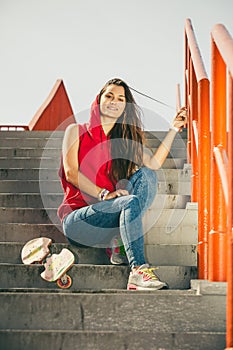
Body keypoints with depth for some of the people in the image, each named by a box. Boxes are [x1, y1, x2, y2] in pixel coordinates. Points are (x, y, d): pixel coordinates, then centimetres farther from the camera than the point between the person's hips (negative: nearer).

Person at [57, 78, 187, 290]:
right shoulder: (76, 131, 7)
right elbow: (71, 173, -7)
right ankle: (138, 271, -41)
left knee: (146, 175, -19)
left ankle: (119, 243, -25)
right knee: (131, 201, -31)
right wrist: (104, 193, -19)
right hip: (77, 218, -4)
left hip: (112, 216, 4)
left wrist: (174, 129, 2)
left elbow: (154, 164, 0)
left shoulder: (127, 140, 18)